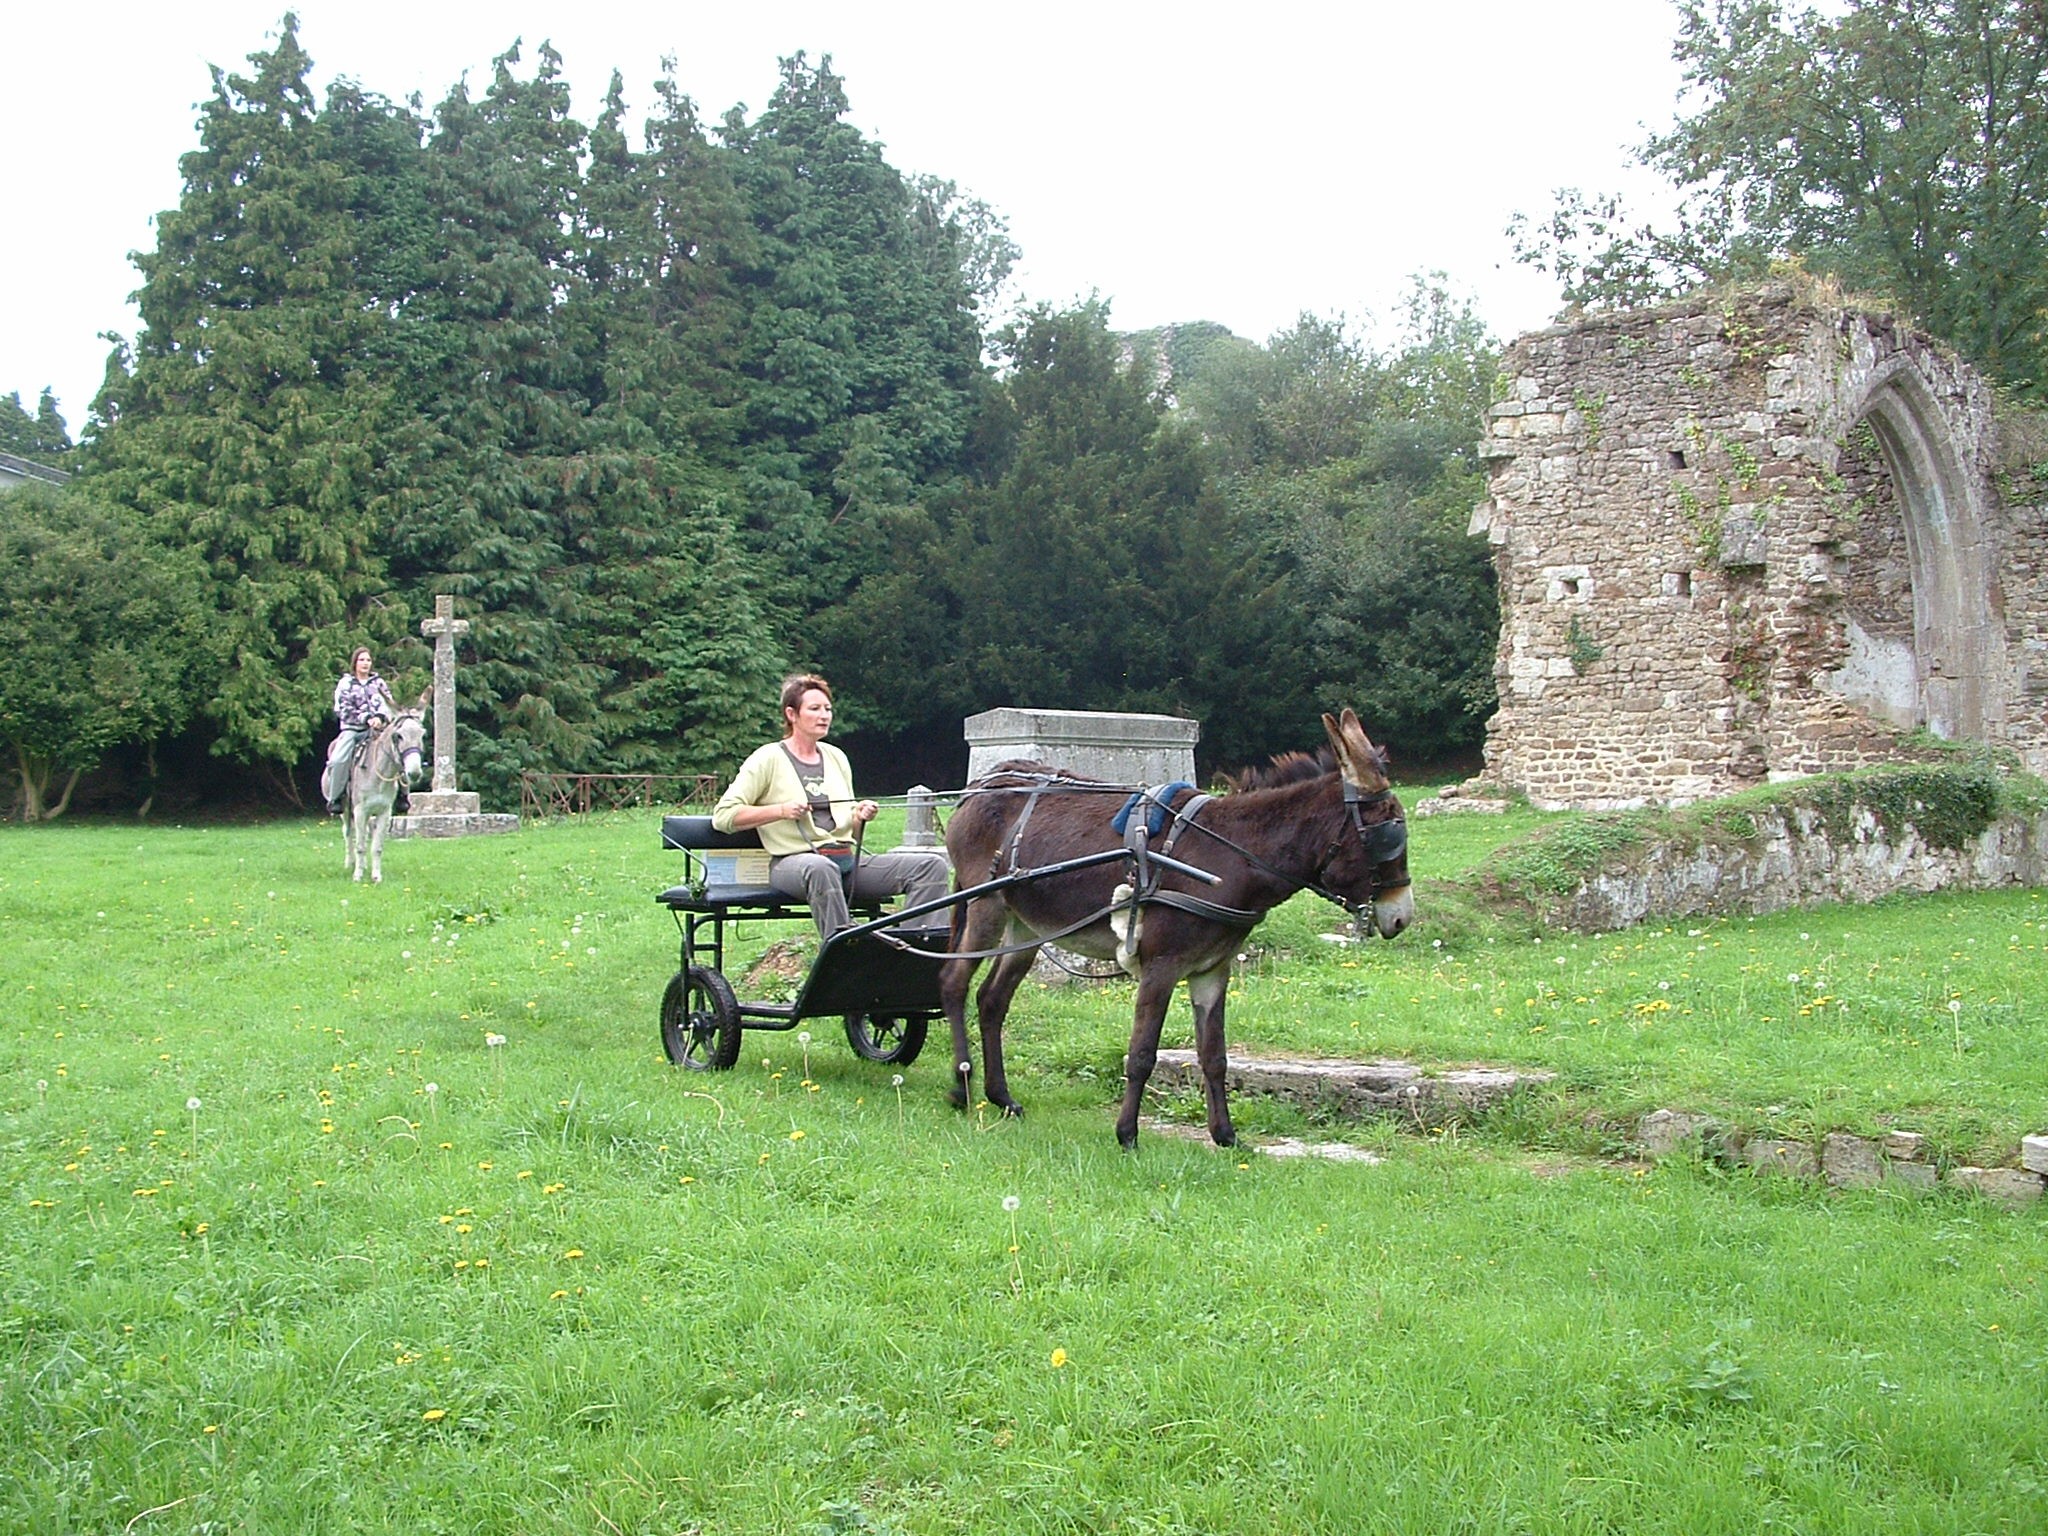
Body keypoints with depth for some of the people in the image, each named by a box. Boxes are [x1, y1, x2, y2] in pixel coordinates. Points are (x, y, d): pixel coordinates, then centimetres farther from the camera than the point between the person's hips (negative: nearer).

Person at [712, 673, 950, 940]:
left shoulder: (837, 758, 21)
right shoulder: (768, 759, 3)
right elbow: (723, 815, -4)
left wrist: (859, 817, 4)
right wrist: (782, 811, -12)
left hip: (847, 860, 6)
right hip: (792, 861, -6)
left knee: (932, 864, -13)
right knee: (820, 868, -44)